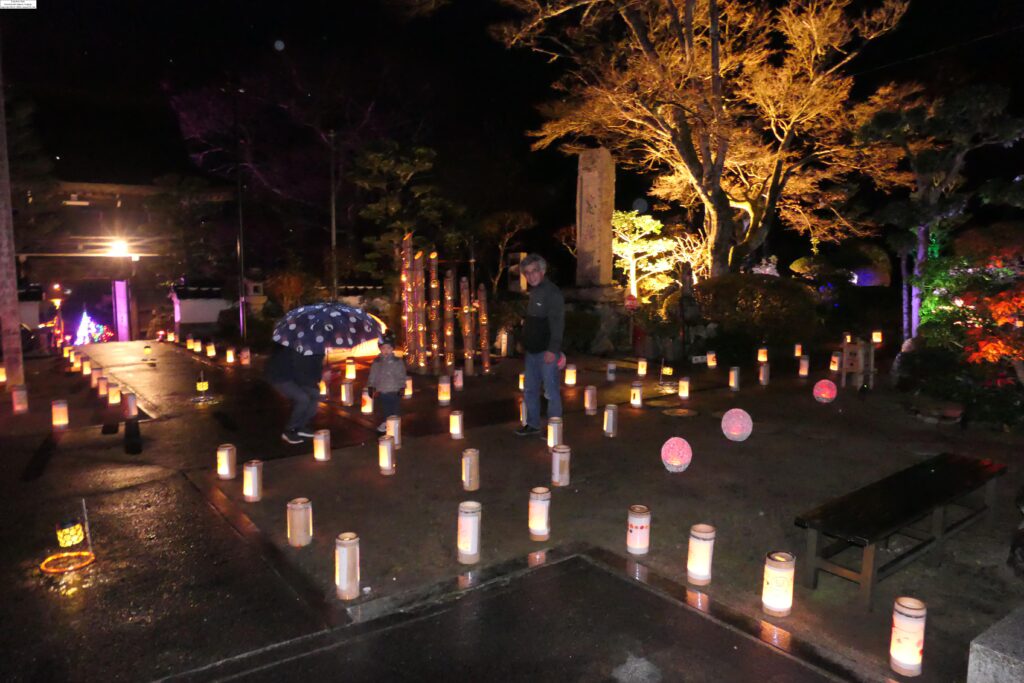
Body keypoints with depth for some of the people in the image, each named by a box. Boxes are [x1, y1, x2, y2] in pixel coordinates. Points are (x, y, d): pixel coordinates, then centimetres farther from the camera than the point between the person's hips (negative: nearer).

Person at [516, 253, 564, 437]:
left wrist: (553, 349, -23)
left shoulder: (552, 292, -12)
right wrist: (525, 343, 17)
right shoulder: (533, 292, 14)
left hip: (547, 352, -9)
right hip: (532, 351, 9)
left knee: (551, 391, -1)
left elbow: (557, 323, -18)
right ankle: (533, 424, 26)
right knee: (530, 390, 14)